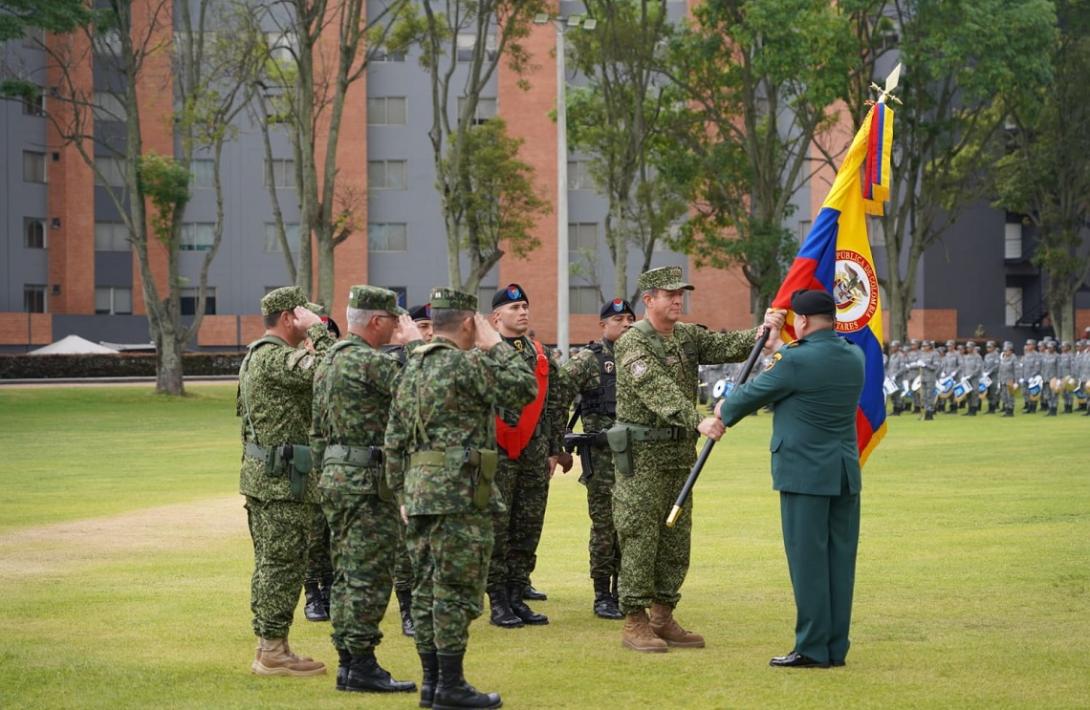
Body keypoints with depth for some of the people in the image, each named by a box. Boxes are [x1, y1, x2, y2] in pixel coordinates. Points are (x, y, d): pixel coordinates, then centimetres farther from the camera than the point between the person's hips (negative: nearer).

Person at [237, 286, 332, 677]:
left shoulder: (255, 356, 16)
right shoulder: (277, 358, -17)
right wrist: (318, 328, -18)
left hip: (259, 474, 11)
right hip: (284, 478, -11)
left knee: (270, 564, 14)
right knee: (284, 565, -6)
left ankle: (268, 645, 19)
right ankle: (273, 651, -4)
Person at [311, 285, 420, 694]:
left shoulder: (328, 361, 15)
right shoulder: (368, 361, -16)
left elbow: (317, 431, 19)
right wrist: (415, 340, -8)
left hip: (335, 477, 10)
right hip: (368, 481, -10)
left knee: (348, 575, 12)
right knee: (369, 576, -7)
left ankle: (348, 661, 15)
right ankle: (361, 667, -6)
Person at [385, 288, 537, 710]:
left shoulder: (412, 368, 13)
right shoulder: (466, 364, -13)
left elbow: (394, 439, 15)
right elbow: (524, 390, -6)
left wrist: (402, 494, 20)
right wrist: (498, 346, 4)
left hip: (419, 492, 8)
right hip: (460, 493, -8)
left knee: (427, 590, 11)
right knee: (457, 591, -4)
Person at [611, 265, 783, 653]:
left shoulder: (688, 336, 10)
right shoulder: (633, 344, -13)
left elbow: (728, 345, -4)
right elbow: (658, 391, -27)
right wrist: (698, 421, -39)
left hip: (680, 452, 8)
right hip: (643, 454, -8)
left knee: (676, 541, 9)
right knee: (640, 540, -5)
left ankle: (663, 618, 17)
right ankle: (634, 624, 0)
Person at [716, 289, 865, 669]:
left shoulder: (796, 361, -15)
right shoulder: (854, 357, 6)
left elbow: (753, 394, -3)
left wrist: (724, 410, 18)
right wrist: (779, 348, 40)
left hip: (805, 473, -7)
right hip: (846, 473, 7)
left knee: (807, 559, -3)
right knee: (840, 558, 9)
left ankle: (813, 648, -1)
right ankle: (836, 647, 13)